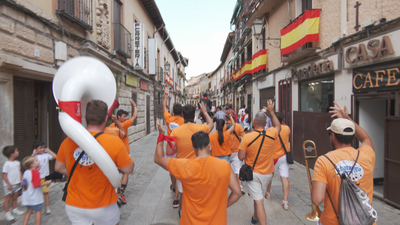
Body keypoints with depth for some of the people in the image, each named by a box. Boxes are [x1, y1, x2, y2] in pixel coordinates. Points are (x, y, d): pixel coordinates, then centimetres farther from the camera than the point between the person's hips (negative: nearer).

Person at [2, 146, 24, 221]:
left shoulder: (17, 162, 3)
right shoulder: (7, 164, -18)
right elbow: (4, 175, -17)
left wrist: (21, 180, 7)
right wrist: (8, 184, -17)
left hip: (16, 184, 6)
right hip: (9, 185, -6)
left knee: (14, 197, 18)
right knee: (7, 198, 6)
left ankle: (14, 210, 32)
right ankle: (7, 213, 16)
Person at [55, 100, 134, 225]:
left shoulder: (68, 141, -9)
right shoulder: (114, 142, -22)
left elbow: (58, 168, 6)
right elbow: (128, 169, -12)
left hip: (73, 206, 3)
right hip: (102, 208, -2)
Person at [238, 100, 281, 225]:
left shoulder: (247, 137, -21)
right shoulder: (271, 134, -12)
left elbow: (241, 157, -17)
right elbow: (278, 126, 12)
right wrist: (271, 111, 15)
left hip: (253, 173, -4)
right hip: (267, 173, 4)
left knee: (258, 201, 2)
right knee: (259, 196, 25)